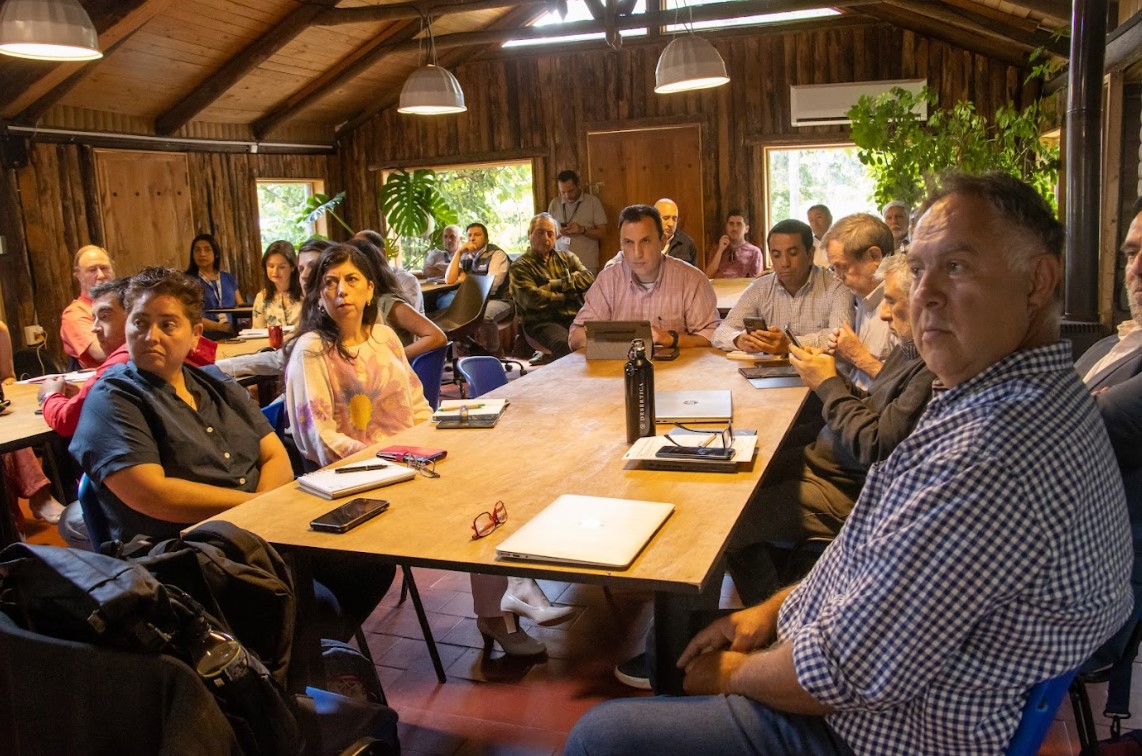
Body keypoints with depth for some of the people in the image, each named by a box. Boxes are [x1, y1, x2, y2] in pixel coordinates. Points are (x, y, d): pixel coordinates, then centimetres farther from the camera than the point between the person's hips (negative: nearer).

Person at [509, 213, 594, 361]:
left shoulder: (567, 257, 23)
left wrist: (553, 285, -4)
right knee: (564, 344, -38)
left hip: (575, 318, 4)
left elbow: (589, 279, 4)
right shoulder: (520, 267, 8)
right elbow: (533, 299, -9)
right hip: (543, 322, -4)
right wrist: (568, 294, 0)